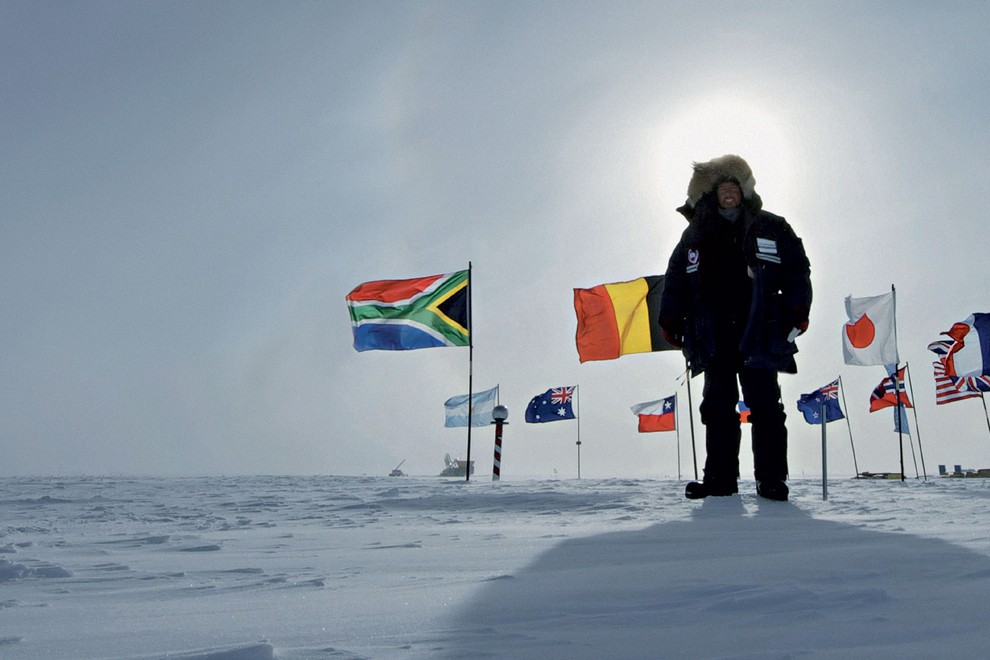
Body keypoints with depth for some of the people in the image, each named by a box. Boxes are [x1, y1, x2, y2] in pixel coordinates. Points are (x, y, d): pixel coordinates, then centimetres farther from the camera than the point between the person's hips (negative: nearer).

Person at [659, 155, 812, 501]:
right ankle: (720, 477, 10)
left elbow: (797, 268, 7)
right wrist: (671, 320, 9)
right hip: (714, 337, 3)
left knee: (765, 407, -2)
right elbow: (676, 279, 16)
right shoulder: (696, 234, 14)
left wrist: (796, 308, -4)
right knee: (717, 408, 4)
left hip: (758, 334, -2)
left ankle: (771, 479, 3)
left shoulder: (769, 227, 9)